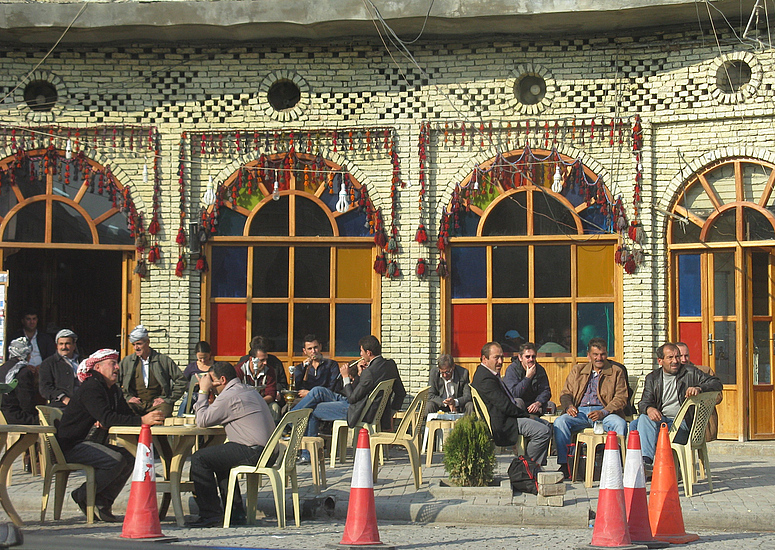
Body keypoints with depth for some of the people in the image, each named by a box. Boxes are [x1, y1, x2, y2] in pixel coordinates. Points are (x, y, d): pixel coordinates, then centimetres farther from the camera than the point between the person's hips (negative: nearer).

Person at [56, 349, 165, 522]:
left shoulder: (114, 390, 13)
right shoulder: (91, 389, -17)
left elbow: (128, 414, 4)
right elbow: (106, 417, -31)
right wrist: (142, 420, -38)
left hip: (91, 443, 9)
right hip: (71, 446, -9)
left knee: (128, 458, -7)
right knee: (115, 460, -27)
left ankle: (103, 502, -1)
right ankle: (83, 495, -9)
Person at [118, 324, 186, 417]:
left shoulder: (164, 360, 8)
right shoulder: (126, 362, 16)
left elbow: (181, 381, 8)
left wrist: (168, 399, 0)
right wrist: (127, 397, 4)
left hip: (157, 403, -1)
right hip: (135, 404, 1)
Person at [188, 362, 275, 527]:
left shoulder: (229, 396, -11)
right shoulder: (248, 391, 21)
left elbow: (202, 421, -8)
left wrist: (203, 391, 0)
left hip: (253, 453, -11)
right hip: (266, 450, 11)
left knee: (199, 458, -8)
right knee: (219, 457, 31)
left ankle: (210, 515, -5)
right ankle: (235, 513, 27)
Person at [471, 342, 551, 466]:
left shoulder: (492, 375, 16)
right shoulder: (485, 379, -20)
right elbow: (505, 406, -23)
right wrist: (526, 415, -10)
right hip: (500, 425, -12)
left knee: (546, 426, 17)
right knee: (543, 432, -20)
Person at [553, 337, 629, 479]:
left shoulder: (616, 372, 15)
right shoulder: (577, 370, 22)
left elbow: (621, 398, 3)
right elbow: (566, 393, 19)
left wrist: (603, 412, -15)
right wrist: (569, 406, -7)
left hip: (605, 412, -2)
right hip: (580, 412, 2)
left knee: (620, 424, -34)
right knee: (560, 422, -28)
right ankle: (564, 465, -25)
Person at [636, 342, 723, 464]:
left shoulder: (690, 373, 7)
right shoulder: (652, 378, 15)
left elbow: (717, 384, -1)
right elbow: (644, 402, 5)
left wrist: (699, 388, -22)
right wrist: (649, 409, -22)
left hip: (682, 423, -3)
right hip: (660, 419, 3)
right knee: (644, 418, -30)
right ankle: (646, 460, -44)